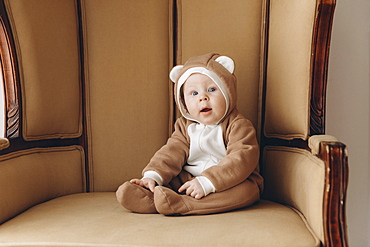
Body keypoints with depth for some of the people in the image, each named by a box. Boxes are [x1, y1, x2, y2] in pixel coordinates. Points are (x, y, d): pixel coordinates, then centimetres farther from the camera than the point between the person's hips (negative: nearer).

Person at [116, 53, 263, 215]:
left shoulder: (239, 126, -11)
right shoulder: (185, 127, 7)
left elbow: (241, 160, -24)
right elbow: (171, 153, -2)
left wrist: (207, 182, -34)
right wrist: (152, 176, -21)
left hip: (228, 183, -3)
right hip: (188, 181, 4)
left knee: (247, 189, -37)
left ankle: (179, 204, -44)